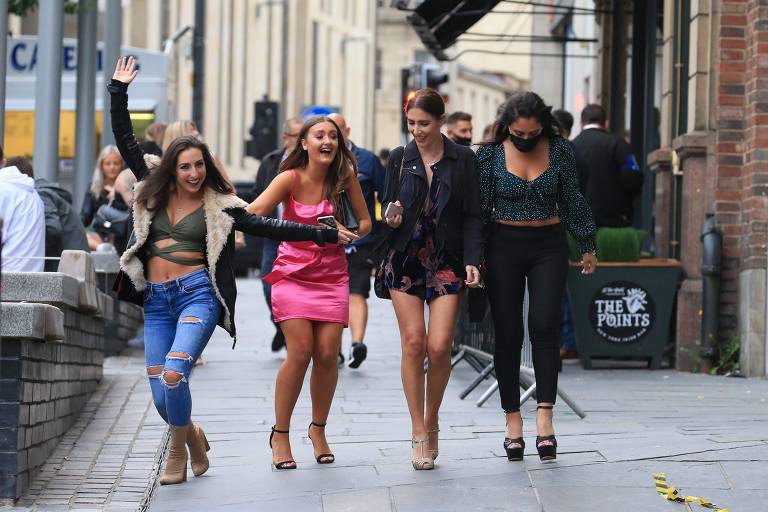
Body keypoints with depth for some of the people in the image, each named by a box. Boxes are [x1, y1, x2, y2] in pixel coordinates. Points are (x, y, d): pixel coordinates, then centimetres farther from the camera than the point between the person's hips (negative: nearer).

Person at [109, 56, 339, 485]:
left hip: (197, 293, -3)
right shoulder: (154, 190, 10)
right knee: (161, 396, 0)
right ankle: (192, 435, 32)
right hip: (157, 300, 4)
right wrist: (118, 90, 6)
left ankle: (179, 449, 0)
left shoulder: (220, 206, 2)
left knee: (173, 374, -23)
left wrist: (324, 234, -6)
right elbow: (126, 141, 11)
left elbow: (269, 227, -1)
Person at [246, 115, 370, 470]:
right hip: (293, 273, -2)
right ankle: (280, 434, 1)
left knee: (327, 354, -6)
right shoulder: (291, 178, -9)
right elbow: (252, 214, -20)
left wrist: (348, 234, -12)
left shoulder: (344, 176, -1)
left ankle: (318, 429, 16)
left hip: (331, 274, 3)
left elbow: (365, 221, 7)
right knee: (300, 351, -15)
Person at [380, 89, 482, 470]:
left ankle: (431, 421, 13)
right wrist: (391, 219, -12)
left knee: (439, 346, -10)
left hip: (446, 263, -1)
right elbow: (388, 207, 11)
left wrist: (472, 260, -10)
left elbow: (472, 216, 1)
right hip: (405, 261, 1)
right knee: (413, 343, -5)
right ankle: (419, 433, 3)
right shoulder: (400, 159, 6)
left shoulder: (462, 159, 1)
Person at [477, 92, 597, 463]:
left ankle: (544, 418, -14)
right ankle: (513, 421, 8)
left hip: (548, 246, 0)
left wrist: (587, 246, 11)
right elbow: (479, 207, 1)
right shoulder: (491, 154, -3)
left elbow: (572, 200, 8)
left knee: (544, 327, -13)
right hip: (504, 247, 0)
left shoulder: (558, 150, -1)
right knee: (507, 334, 1)